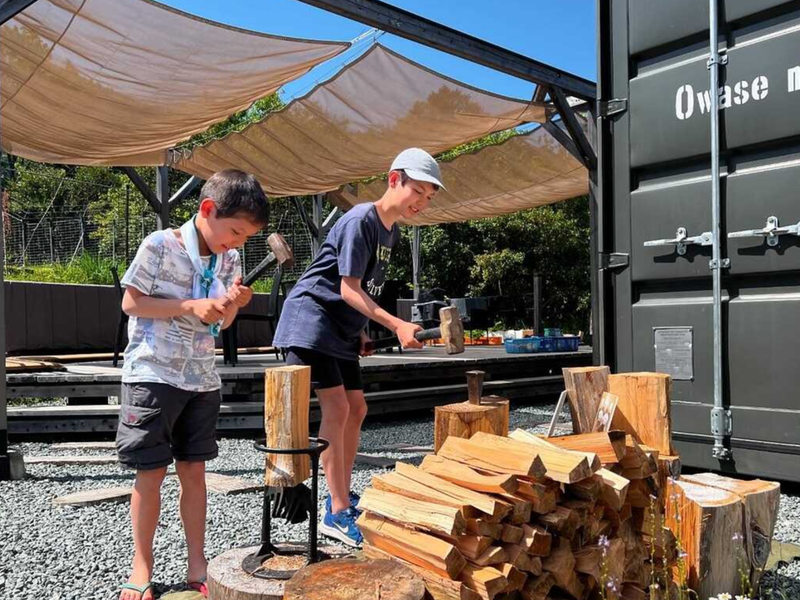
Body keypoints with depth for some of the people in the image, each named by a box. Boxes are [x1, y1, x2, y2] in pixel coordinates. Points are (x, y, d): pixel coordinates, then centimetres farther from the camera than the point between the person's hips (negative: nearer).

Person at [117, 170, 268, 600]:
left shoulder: (229, 260, 4)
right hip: (153, 374, -5)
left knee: (194, 469, 9)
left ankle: (197, 564, 19)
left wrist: (233, 304, -11)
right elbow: (131, 303, -11)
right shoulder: (159, 246, -13)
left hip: (202, 378, 5)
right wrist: (190, 306, -21)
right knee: (151, 471, 1)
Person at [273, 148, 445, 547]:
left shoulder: (392, 231, 10)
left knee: (356, 410, 10)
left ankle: (342, 498, 24)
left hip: (342, 328, 10)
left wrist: (361, 331, 13)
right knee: (336, 408, -15)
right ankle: (338, 513, -8)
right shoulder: (360, 221, -19)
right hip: (311, 318, -10)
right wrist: (397, 326, -29)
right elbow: (349, 289, -23)